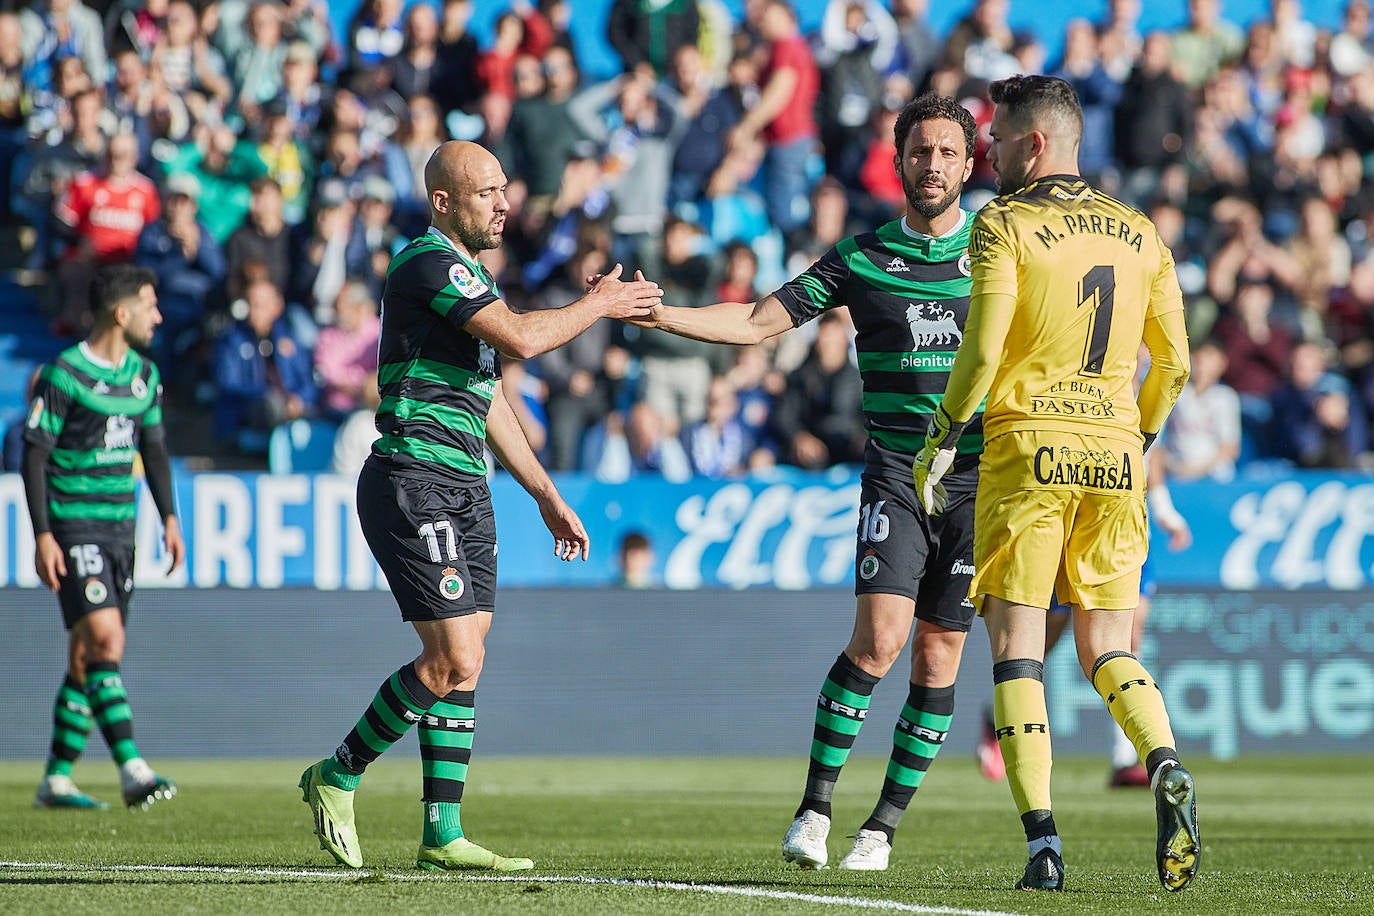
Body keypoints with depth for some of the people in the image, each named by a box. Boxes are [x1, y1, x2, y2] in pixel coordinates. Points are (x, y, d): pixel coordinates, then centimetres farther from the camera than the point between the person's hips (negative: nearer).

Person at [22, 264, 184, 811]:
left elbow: (153, 447, 22)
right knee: (105, 642, -18)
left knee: (88, 658, 8)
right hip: (74, 527, -8)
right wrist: (43, 536, -15)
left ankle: (56, 780, 14)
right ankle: (132, 771, -24)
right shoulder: (64, 375, -11)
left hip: (120, 528, 8)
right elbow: (34, 455, -10)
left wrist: (169, 517, 13)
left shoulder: (143, 375, 11)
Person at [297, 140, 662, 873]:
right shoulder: (428, 265, -13)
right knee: (454, 661, -12)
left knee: (461, 665, 6)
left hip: (464, 488, 10)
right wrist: (601, 303, -10)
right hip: (414, 484, -10)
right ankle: (337, 777, 3)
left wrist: (546, 494, 26)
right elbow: (520, 337, -25)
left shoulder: (471, 276, 19)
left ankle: (443, 834, 8)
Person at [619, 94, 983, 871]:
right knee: (879, 638, -17)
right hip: (895, 478, -1)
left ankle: (884, 828, 14)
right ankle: (815, 808, -6)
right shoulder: (863, 258, 3)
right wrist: (653, 313, -9)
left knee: (937, 659, 2)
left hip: (979, 479, 1)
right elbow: (757, 322, 1)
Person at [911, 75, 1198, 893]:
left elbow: (982, 350, -13)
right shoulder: (1139, 234, 12)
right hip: (1113, 456, 5)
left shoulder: (1005, 226, -4)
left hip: (1028, 451, -4)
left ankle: (1043, 841, -12)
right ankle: (1166, 768, -19)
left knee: (1017, 646, 0)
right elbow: (1174, 362, 12)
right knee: (1107, 649, 11)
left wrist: (941, 443, -2)